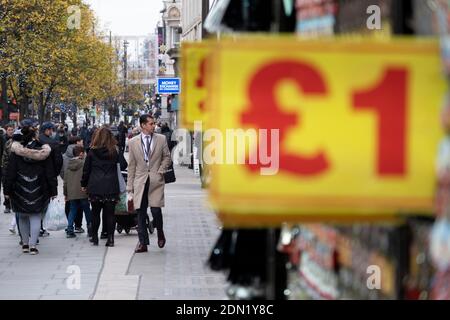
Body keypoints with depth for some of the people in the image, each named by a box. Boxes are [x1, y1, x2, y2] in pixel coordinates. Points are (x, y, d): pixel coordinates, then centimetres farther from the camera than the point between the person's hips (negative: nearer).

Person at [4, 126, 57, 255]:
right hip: (38, 190, 0)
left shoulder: (16, 152, -5)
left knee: (23, 217, 15)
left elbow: (10, 173, -3)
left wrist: (7, 190, 3)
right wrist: (53, 191, 6)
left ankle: (25, 244, 19)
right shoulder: (43, 152, -3)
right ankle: (32, 246, -5)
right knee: (35, 217, 3)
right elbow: (50, 173, 0)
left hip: (20, 190, 0)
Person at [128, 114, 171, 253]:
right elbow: (131, 166, 6)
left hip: (155, 180, -1)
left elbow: (167, 157, 14)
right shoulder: (133, 142, 5)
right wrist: (129, 187, 4)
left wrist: (160, 171, -3)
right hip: (140, 181, 1)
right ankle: (143, 243, 8)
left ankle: (160, 233, 18)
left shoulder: (161, 139, 5)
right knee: (141, 213, 1)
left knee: (156, 210, -10)